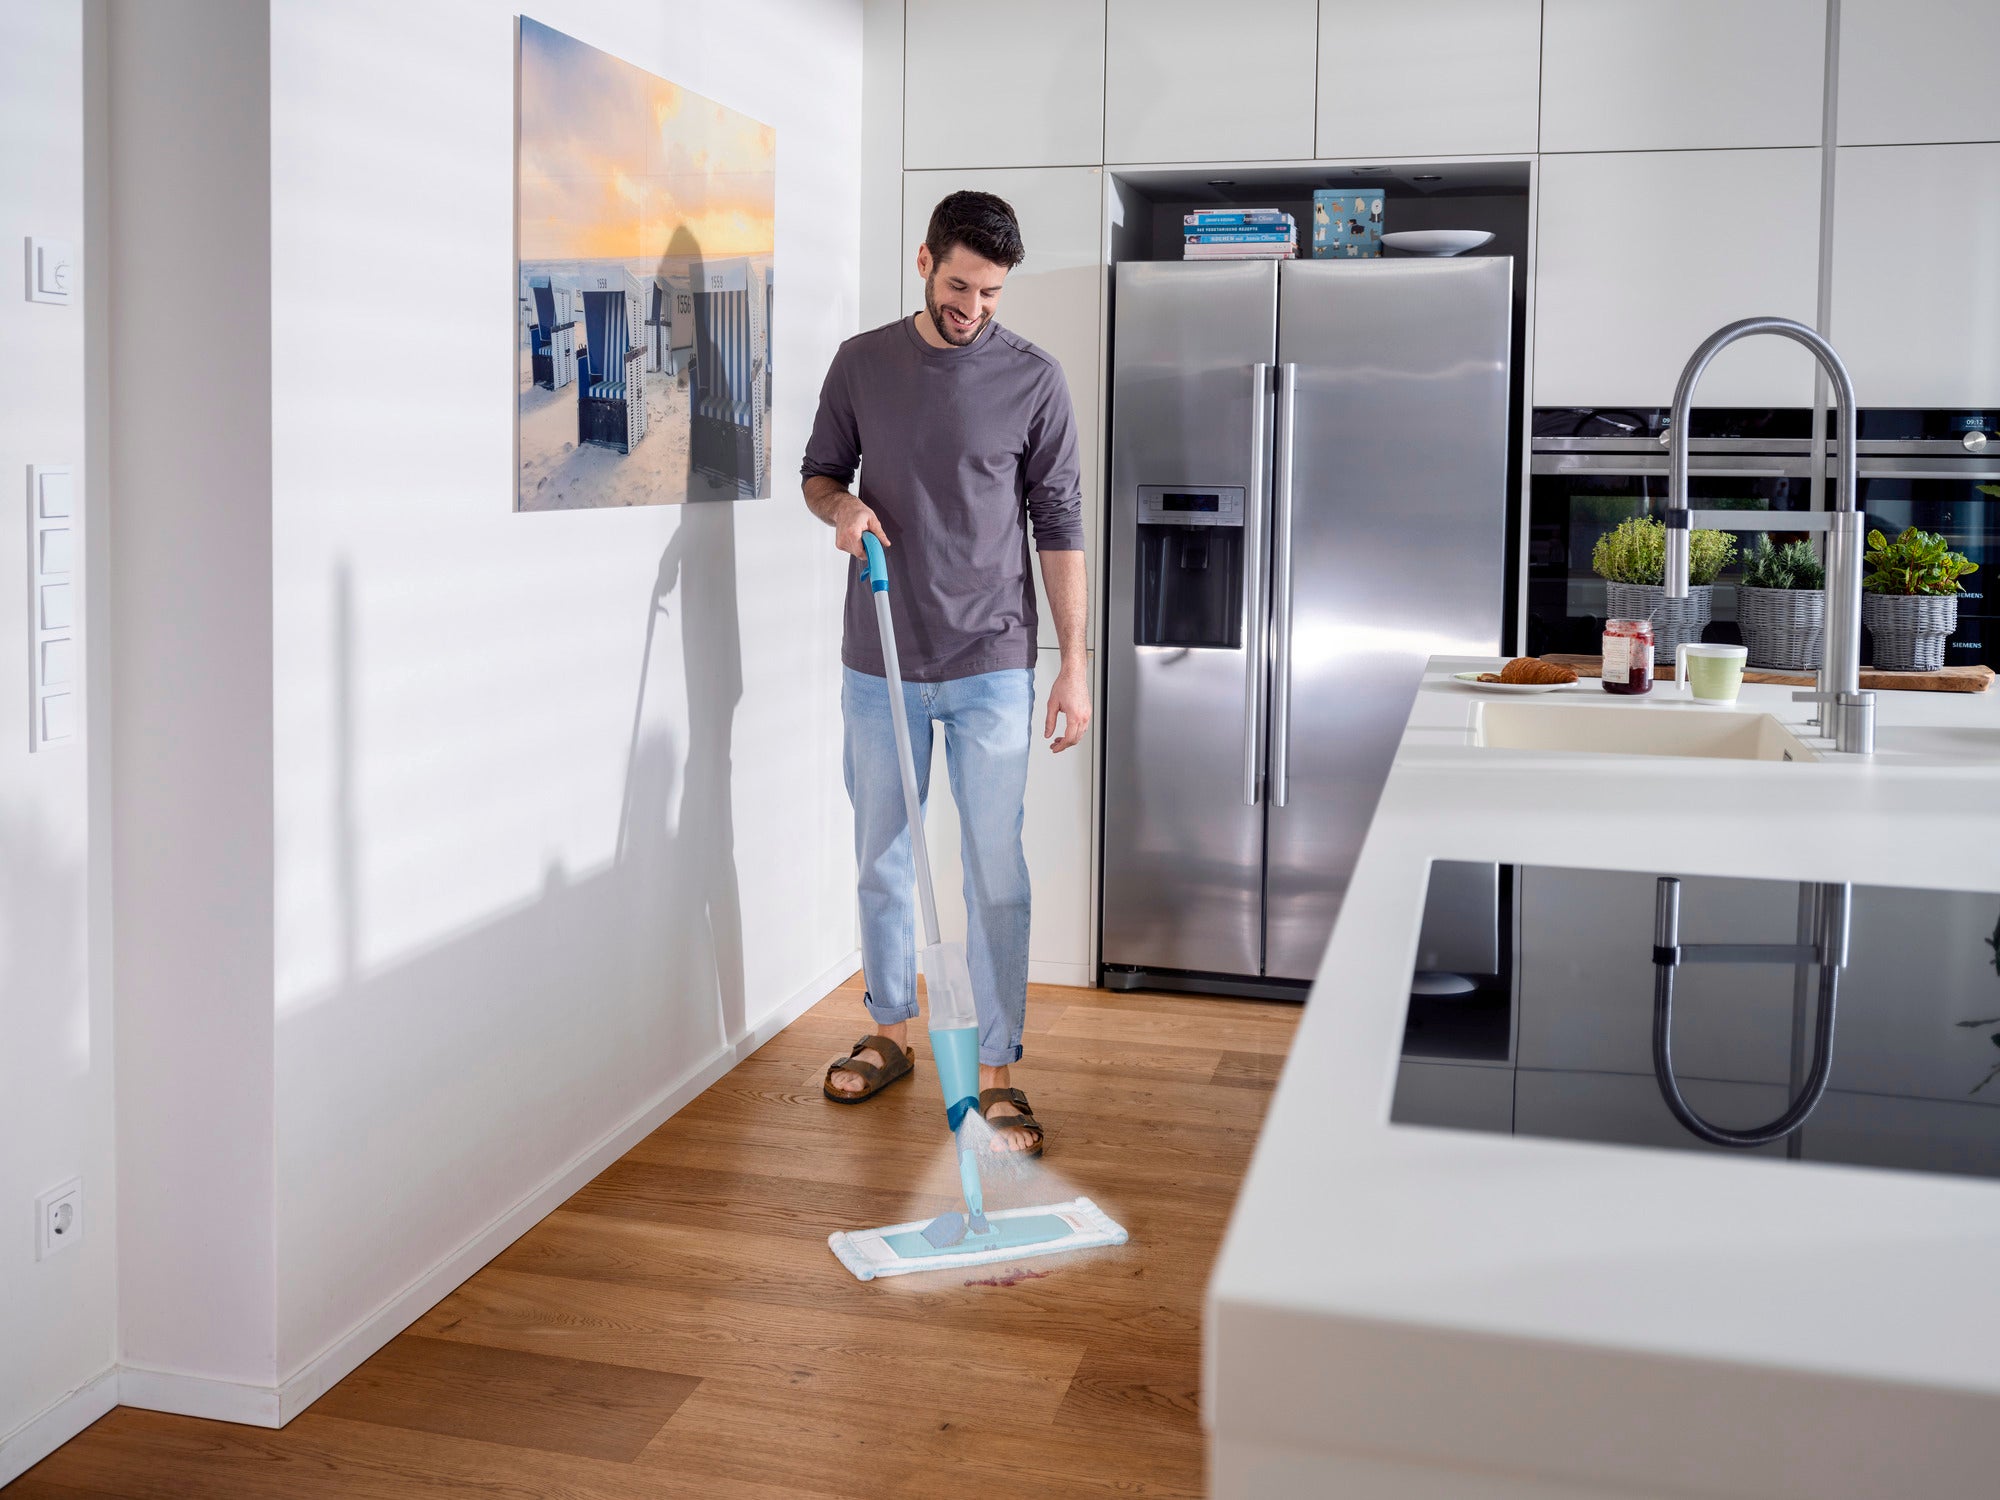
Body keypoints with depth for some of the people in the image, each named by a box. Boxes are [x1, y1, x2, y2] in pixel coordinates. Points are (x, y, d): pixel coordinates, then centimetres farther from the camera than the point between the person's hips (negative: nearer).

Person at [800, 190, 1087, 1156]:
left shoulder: (1033, 379, -3)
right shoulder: (862, 362, 3)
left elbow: (1059, 525, -1)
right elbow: (820, 469, 14)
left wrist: (1075, 663, -5)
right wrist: (840, 505, -11)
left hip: (990, 667, -2)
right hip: (877, 665, 3)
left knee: (995, 874, -2)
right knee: (882, 860, 13)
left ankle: (996, 1073, 7)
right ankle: (888, 1032, 31)